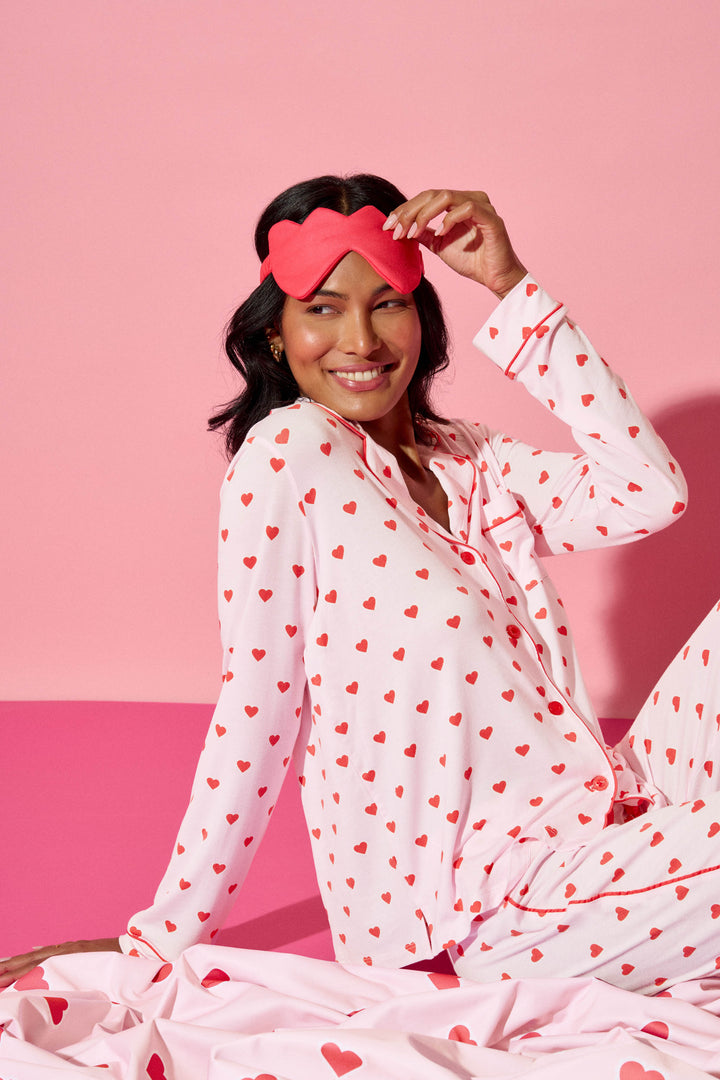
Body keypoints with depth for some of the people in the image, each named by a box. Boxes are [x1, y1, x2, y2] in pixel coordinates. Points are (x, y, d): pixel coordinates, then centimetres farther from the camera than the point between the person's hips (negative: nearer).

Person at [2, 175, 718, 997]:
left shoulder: (471, 461, 12)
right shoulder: (288, 452, -9)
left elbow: (649, 494, -3)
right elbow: (254, 714, -9)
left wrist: (511, 288, -3)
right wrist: (162, 940, -6)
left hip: (603, 818, 8)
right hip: (501, 915, -7)